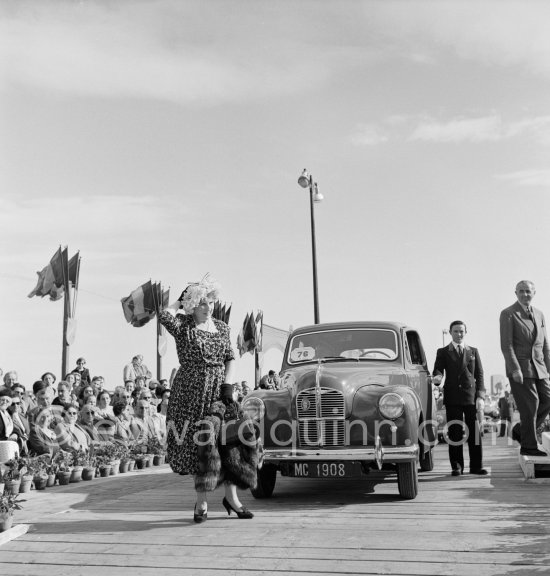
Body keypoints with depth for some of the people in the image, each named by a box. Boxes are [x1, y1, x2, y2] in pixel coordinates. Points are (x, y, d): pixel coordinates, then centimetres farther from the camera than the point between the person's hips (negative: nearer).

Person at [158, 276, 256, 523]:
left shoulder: (221, 327, 11)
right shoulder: (183, 325, -1)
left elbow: (230, 358, 10)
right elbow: (164, 316, -22)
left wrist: (228, 383, -5)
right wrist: (180, 301, -5)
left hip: (218, 391, 4)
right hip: (191, 392, -3)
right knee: (195, 444, 1)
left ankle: (231, 495, 12)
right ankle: (202, 502, 10)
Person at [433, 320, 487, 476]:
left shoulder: (473, 351, 15)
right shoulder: (443, 352, 10)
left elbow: (479, 374, 10)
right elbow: (438, 370, -1)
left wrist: (481, 396, -1)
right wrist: (437, 377, -26)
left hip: (471, 397, 2)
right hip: (452, 398, -1)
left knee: (475, 432, 0)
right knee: (455, 433, -1)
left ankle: (476, 466, 8)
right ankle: (457, 467, 6)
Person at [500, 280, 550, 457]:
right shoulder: (508, 314, -5)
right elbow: (506, 345, -12)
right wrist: (515, 369, -19)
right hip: (519, 368, -6)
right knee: (529, 405, -5)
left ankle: (520, 431, 19)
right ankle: (528, 446, 8)